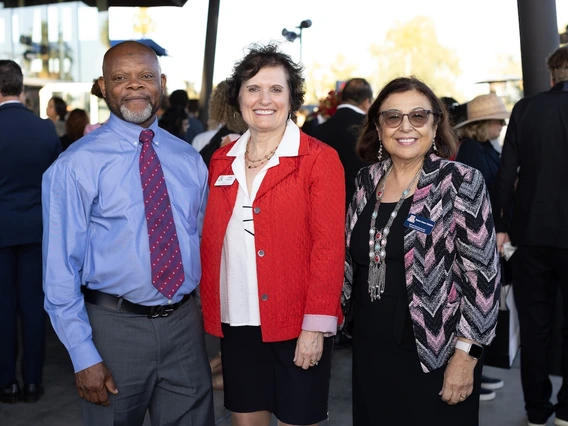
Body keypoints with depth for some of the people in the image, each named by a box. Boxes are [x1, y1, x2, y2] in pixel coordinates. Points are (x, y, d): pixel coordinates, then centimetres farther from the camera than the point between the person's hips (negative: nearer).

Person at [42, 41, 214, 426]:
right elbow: (61, 268, -9)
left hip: (184, 323, 4)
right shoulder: (76, 165, -9)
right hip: (116, 325, -3)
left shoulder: (188, 159, 5)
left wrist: (206, 312, 7)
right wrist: (84, 357, -12)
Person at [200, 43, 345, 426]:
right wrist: (208, 307, 5)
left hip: (296, 323, -4)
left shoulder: (319, 159, -8)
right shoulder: (222, 161, 8)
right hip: (237, 321, 4)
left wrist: (316, 325, -15)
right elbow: (211, 240, 10)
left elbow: (329, 247, -12)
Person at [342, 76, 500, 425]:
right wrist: (349, 316, 13)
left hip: (435, 355, -4)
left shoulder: (461, 182, -10)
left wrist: (465, 355, -15)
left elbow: (481, 275, -13)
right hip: (370, 350, 5)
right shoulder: (367, 181, 4)